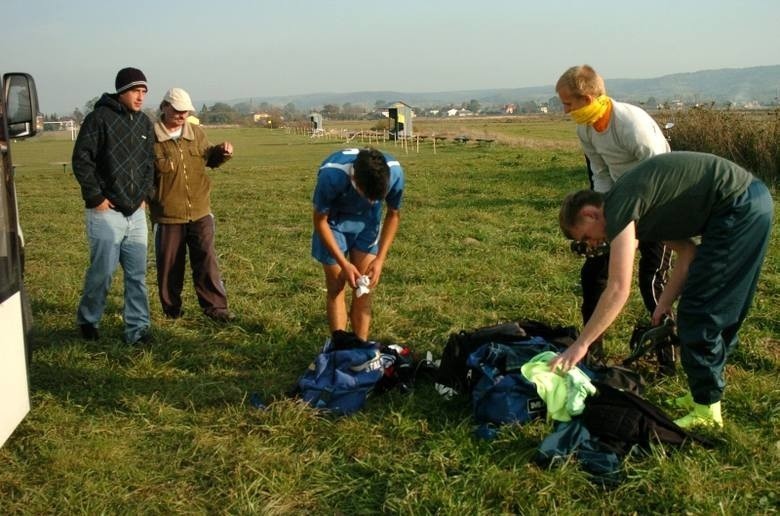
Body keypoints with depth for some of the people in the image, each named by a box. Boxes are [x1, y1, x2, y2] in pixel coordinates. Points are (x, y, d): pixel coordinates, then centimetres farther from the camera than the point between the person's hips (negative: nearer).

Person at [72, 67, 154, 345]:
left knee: (137, 274, 6)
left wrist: (144, 195, 10)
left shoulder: (144, 122, 11)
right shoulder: (99, 118, -9)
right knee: (103, 271, 0)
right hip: (106, 212, -6)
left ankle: (137, 328, 13)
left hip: (136, 212, 6)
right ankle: (87, 320, 23)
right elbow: (81, 160, -10)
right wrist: (96, 197, -11)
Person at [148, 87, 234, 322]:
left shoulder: (196, 132, 6)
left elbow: (209, 159, 19)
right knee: (169, 265, 9)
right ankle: (172, 309, 25)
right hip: (167, 215, -3)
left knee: (207, 260, 1)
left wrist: (222, 153, -1)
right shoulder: (151, 138, -8)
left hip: (200, 212, 3)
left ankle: (215, 306, 9)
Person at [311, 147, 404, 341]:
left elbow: (393, 214, -11)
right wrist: (343, 263, -23)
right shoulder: (331, 175, -39)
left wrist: (380, 259, -16)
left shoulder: (394, 172, -31)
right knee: (336, 288, -2)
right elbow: (320, 220, -21)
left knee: (364, 289, 0)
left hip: (366, 221, 2)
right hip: (333, 221, -2)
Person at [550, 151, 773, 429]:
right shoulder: (634, 201, 16)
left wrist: (580, 345, -13)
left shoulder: (619, 207, -11)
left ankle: (706, 412, 5)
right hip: (754, 201, 10)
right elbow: (688, 252, 17)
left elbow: (618, 289, -16)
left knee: (698, 313, -3)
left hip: (739, 208, -10)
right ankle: (706, 393, 29)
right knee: (722, 312, 18)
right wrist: (665, 302, 12)